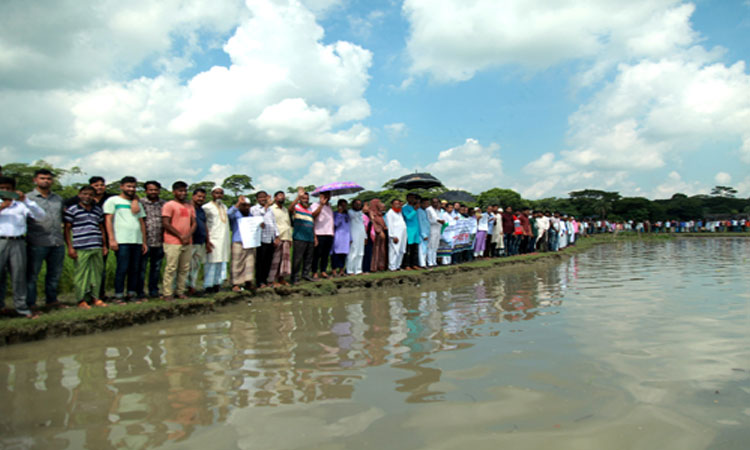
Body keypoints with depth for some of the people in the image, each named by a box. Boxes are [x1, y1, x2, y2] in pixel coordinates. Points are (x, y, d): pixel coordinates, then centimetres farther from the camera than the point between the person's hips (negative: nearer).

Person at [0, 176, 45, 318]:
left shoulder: (21, 205, 16)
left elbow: (40, 216, 5)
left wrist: (26, 200, -4)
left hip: (18, 243, 1)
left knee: (19, 276, 3)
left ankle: (22, 308, 8)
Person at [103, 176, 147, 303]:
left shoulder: (136, 203, 23)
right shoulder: (113, 200, 6)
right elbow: (108, 220, -3)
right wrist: (111, 239, -13)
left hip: (137, 241, 5)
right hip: (122, 241, -5)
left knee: (135, 269, 3)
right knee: (122, 268, -7)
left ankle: (132, 293, 10)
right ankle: (119, 295, -2)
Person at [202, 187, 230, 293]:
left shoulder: (224, 206, 18)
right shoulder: (207, 207, -4)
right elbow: (203, 225, -9)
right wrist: (207, 241, -15)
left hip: (225, 239, 7)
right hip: (213, 239, -7)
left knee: (222, 262, 5)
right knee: (211, 262, -7)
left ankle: (217, 282, 11)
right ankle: (208, 285, -1)